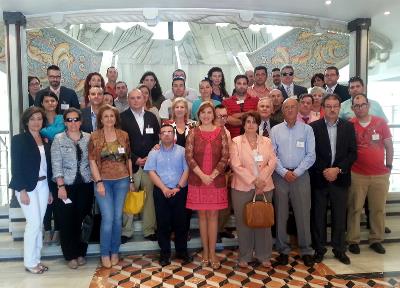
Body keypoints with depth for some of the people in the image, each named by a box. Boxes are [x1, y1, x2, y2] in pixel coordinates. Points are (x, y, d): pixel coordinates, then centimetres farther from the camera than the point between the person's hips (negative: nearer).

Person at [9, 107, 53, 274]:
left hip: (43, 185, 5)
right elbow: (16, 167, -11)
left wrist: (50, 190, 10)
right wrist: (22, 190, -17)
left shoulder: (45, 141, 10)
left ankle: (36, 259, 20)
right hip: (27, 186, -5)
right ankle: (30, 262, 9)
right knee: (34, 223, -5)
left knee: (38, 224, 9)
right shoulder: (19, 140, -6)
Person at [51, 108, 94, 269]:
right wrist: (61, 186, -13)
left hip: (85, 185, 2)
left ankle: (81, 253, 23)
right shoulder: (58, 139, -2)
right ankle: (71, 255, 18)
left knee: (82, 219, 8)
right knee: (67, 221, 4)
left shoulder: (88, 138, 4)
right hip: (66, 185, -2)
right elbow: (56, 165, -6)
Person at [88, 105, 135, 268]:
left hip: (121, 180, 2)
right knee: (108, 218, -4)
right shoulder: (94, 137, -3)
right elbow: (92, 161, -4)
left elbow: (128, 159, 9)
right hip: (103, 181, -2)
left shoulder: (124, 135, 4)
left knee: (118, 217, 8)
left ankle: (115, 251, 23)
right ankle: (105, 253, 14)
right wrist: (99, 182, -11)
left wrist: (131, 180, 8)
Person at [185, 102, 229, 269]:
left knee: (213, 215, 5)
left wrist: (212, 175, -11)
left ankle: (212, 253, 15)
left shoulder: (221, 132, 2)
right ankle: (205, 252, 20)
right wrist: (202, 175, -13)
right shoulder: (193, 133, 1)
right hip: (197, 180, 0)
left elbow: (225, 157, -3)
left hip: (216, 180, 0)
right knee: (202, 215, 8)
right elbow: (189, 157, -5)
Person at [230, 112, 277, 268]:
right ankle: (245, 256, 19)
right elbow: (236, 165, -9)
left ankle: (264, 256, 23)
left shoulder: (266, 141, 10)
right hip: (242, 187, -2)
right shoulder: (236, 141, 0)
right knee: (244, 222, 5)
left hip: (264, 187, 3)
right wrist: (253, 180, -14)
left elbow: (272, 162, 1)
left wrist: (261, 180, -13)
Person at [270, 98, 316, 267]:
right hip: (280, 176, 1)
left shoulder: (307, 129, 4)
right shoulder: (275, 130, 5)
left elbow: (311, 155, -1)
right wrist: (284, 172, -9)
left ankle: (306, 251, 18)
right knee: (281, 215, 6)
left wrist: (296, 172, -10)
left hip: (301, 175, 0)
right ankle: (283, 250, 19)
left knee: (303, 214, 4)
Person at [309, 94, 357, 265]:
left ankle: (339, 249, 26)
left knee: (339, 216, 10)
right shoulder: (313, 127, -3)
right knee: (318, 216, 7)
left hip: (340, 179, 2)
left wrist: (338, 169, -12)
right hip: (319, 178, -1)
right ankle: (319, 249, 22)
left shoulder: (348, 127, 4)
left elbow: (353, 153, 0)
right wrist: (324, 171, -13)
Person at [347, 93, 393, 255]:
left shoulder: (381, 122, 2)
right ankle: (353, 240, 16)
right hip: (357, 175, -2)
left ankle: (376, 240, 25)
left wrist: (389, 165, 5)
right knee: (355, 208, 4)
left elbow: (389, 145, 7)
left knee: (378, 209, 10)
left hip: (380, 175, 2)